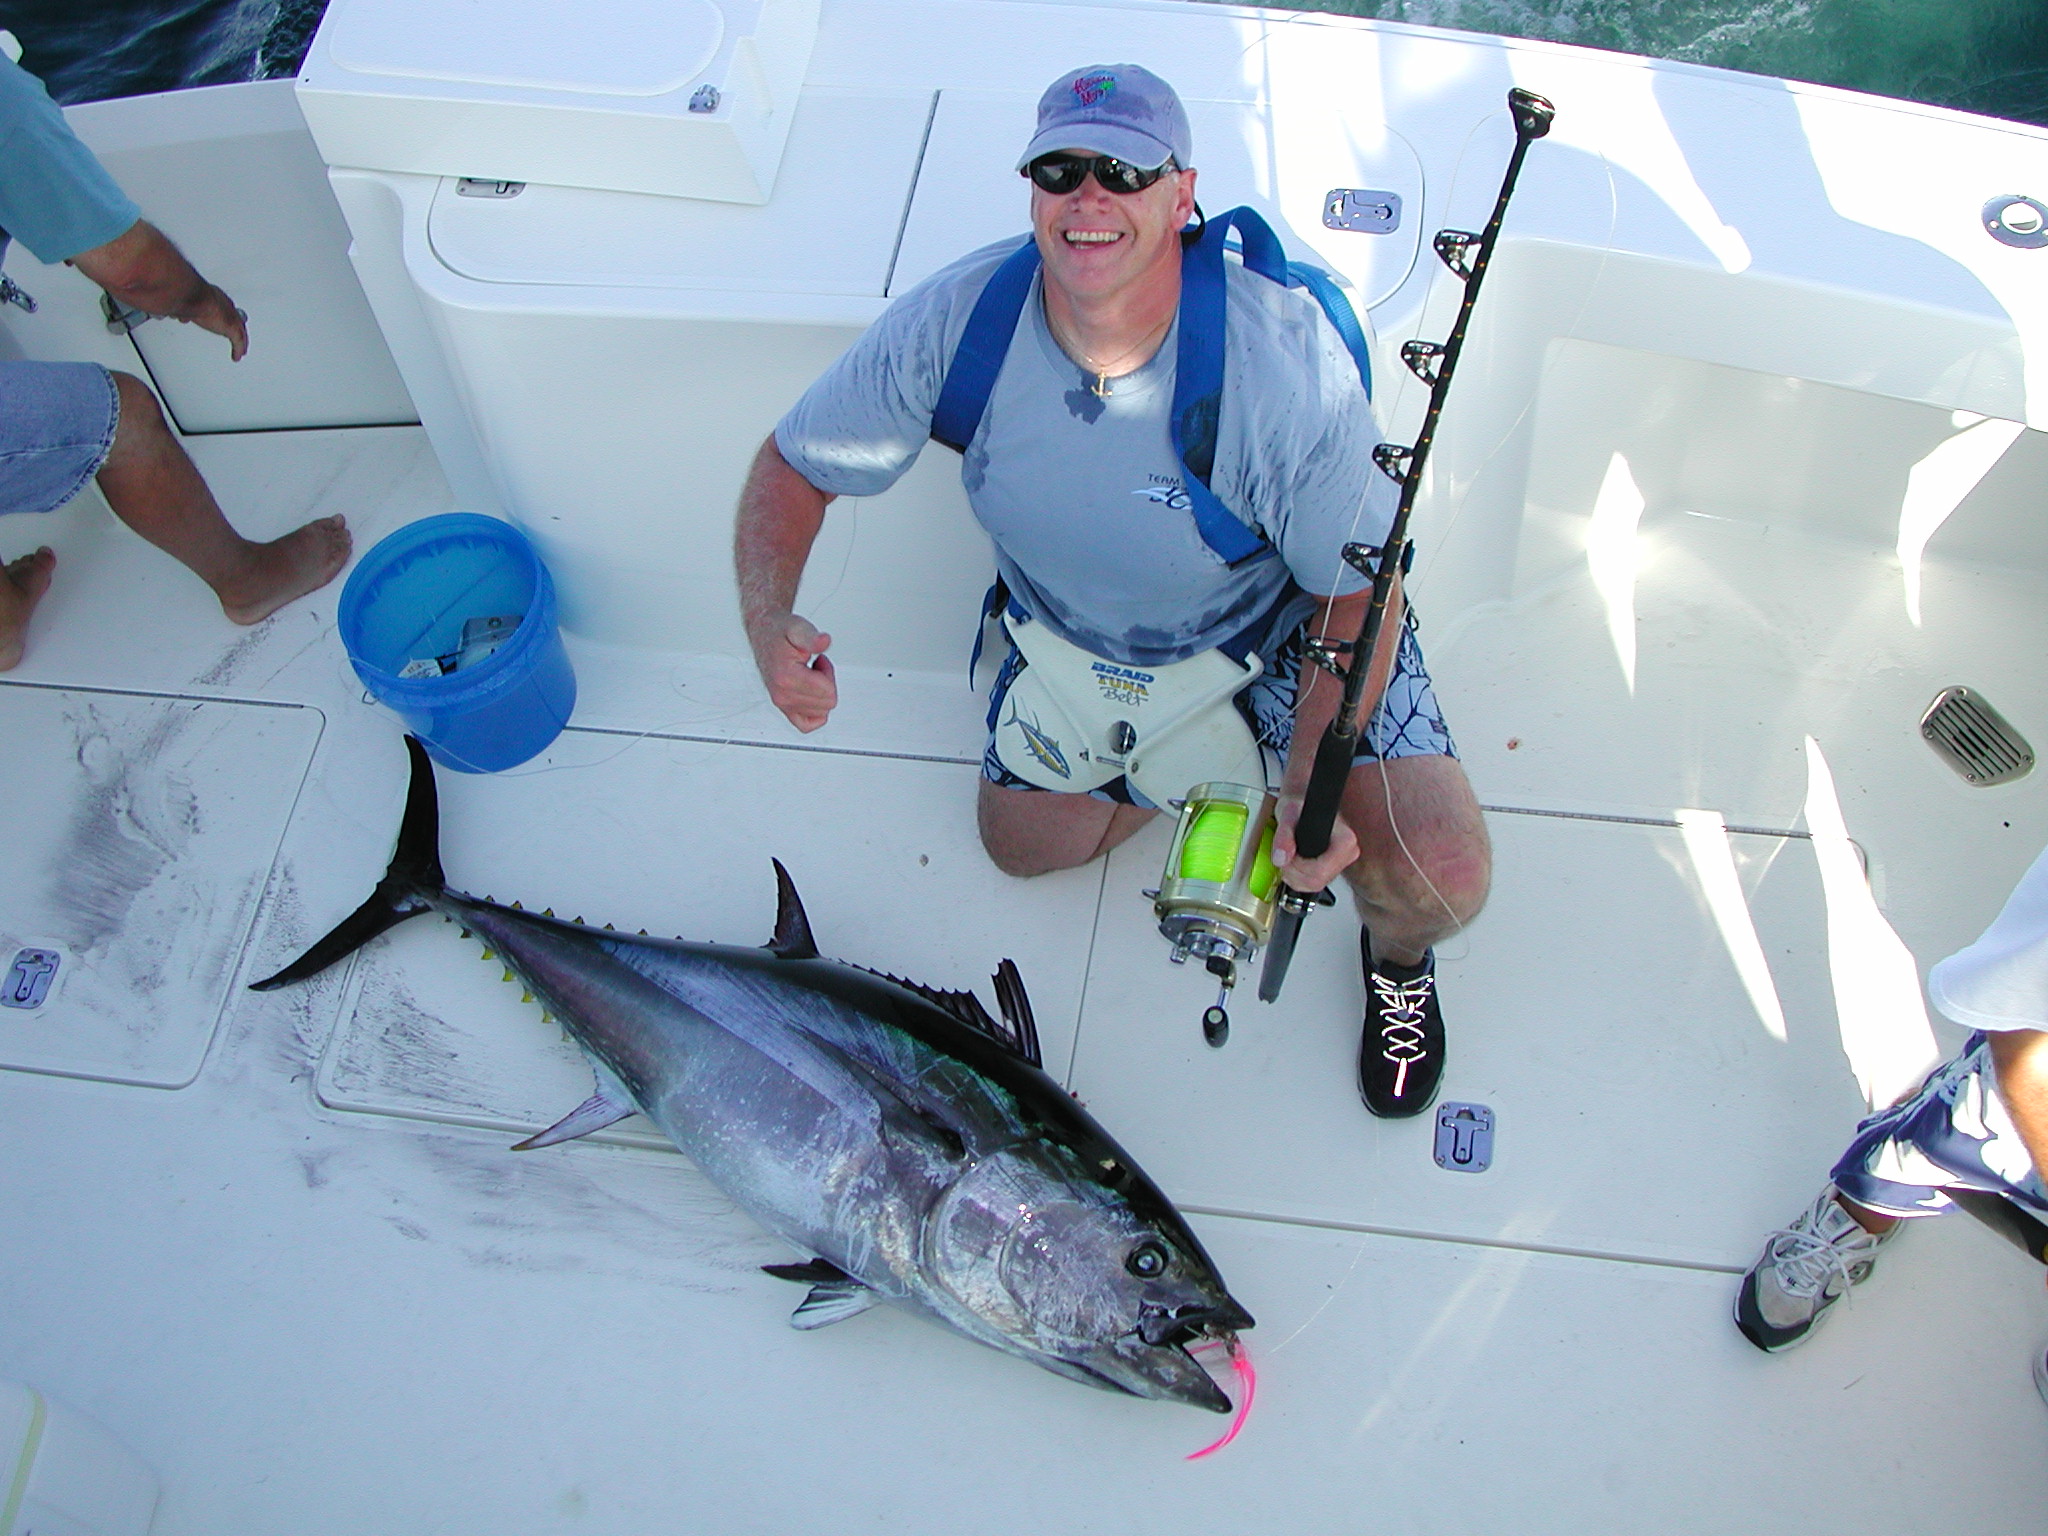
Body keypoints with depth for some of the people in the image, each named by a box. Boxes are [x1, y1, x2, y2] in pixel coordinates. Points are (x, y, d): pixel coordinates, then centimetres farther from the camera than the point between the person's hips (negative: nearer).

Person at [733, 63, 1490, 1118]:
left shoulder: (1285, 357, -33)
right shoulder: (954, 320, -26)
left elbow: (1361, 583, -22)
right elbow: (794, 464, -14)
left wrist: (1312, 783, -35)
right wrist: (768, 617, -35)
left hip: (1281, 624, -3)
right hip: (1077, 635, 4)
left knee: (1438, 881, -19)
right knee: (1023, 842, 14)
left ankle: (1396, 954, 22)